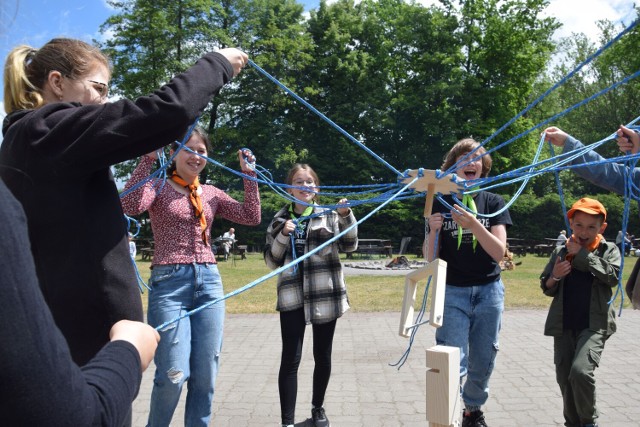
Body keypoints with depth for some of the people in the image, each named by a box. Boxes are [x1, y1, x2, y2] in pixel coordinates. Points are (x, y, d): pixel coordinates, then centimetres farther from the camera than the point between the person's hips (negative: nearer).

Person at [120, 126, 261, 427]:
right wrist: (148, 158, -18)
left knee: (205, 376, 5)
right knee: (174, 375, -8)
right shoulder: (158, 188, 3)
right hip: (169, 283, -4)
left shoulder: (211, 194, 15)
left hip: (209, 283, 4)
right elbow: (130, 206, -18)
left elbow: (252, 217, 6)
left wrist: (248, 173, 4)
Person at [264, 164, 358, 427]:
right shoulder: (280, 219, 8)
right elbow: (271, 261, 6)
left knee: (323, 357, 11)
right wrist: (283, 235, -9)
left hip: (325, 295, 0)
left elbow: (349, 246, -4)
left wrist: (346, 216, -17)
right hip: (292, 297, 0)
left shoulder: (328, 215, 5)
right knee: (290, 359, -5)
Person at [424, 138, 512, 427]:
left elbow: (499, 252, -8)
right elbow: (430, 258, -1)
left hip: (489, 292, 2)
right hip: (452, 293, -1)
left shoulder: (494, 203, 3)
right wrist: (433, 231, -21)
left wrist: (473, 224, -23)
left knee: (483, 360, 10)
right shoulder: (440, 204, 0)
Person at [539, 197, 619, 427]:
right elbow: (547, 288, 12)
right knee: (564, 378, 9)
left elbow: (612, 276, -16)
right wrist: (554, 277, -10)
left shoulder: (609, 250, 3)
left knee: (580, 370, -22)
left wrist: (582, 254, -14)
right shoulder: (561, 252, 8)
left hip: (594, 324, -3)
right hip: (563, 325, 4)